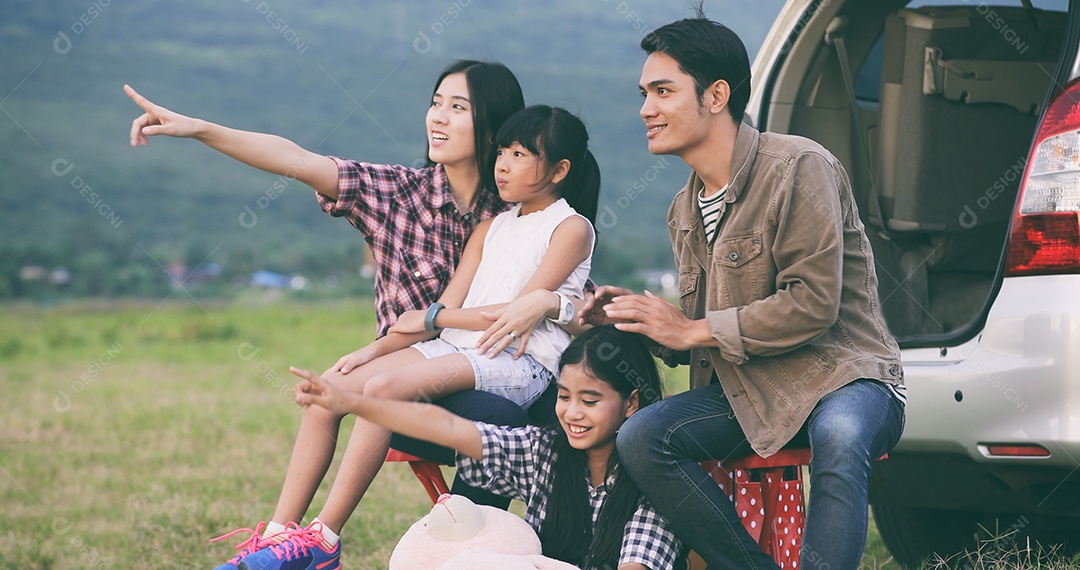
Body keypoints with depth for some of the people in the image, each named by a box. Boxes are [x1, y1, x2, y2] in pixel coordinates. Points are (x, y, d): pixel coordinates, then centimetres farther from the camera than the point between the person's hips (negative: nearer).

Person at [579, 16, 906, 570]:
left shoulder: (798, 168, -11)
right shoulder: (685, 212, 15)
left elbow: (814, 305, -18)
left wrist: (692, 330, -12)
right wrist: (638, 314, 3)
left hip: (843, 376, -7)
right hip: (750, 392, 7)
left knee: (839, 437, -41)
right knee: (638, 438, -20)